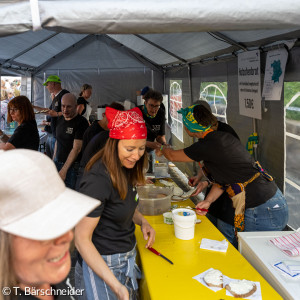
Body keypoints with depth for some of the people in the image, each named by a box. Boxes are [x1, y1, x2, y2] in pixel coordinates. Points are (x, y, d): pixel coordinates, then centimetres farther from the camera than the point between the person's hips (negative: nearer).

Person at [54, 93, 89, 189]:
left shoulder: (81, 122, -14)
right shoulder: (60, 119, 10)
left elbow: (76, 148, -18)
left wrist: (64, 170, -19)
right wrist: (53, 160, 15)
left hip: (72, 166, -7)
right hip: (57, 163, 7)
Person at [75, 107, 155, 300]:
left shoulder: (125, 168, -3)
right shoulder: (98, 180, -28)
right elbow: (82, 239, -25)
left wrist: (142, 221, -4)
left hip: (129, 255, 8)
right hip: (106, 263, -8)